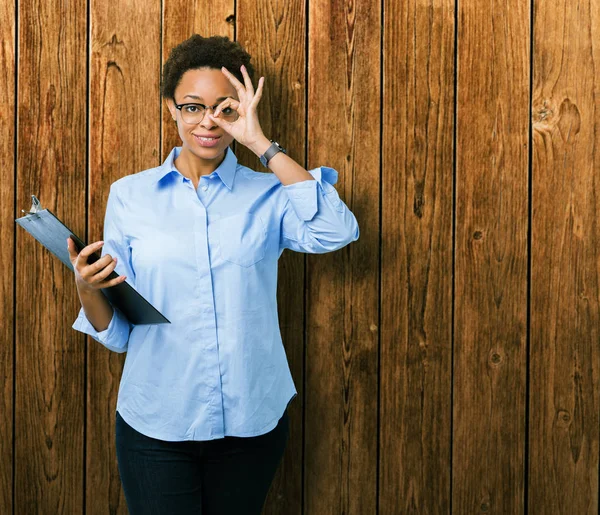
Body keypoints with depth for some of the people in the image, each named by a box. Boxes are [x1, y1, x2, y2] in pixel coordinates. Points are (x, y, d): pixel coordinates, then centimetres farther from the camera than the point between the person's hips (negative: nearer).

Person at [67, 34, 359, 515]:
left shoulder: (266, 195, 0)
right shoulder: (130, 195, 1)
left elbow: (336, 232, -22)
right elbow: (116, 332, 2)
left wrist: (261, 142, -18)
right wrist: (87, 290, -20)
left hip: (252, 420, 1)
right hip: (156, 423, 0)